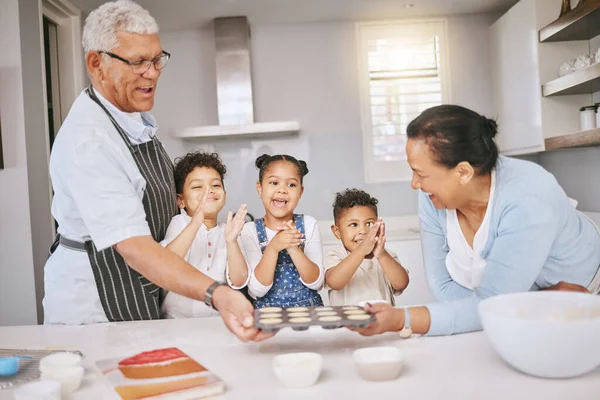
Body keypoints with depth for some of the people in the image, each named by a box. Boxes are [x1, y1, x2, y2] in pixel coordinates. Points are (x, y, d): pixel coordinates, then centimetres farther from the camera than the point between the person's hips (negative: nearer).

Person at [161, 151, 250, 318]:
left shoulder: (227, 232, 5)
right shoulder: (180, 223, 0)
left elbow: (239, 282, -4)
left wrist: (231, 242, -19)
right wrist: (195, 223, -28)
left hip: (219, 319, 2)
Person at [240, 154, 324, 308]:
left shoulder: (309, 224, -1)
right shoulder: (250, 230, -4)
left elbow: (316, 283, -6)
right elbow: (257, 291, -11)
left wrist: (293, 248, -21)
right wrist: (272, 248, -24)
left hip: (309, 307, 2)